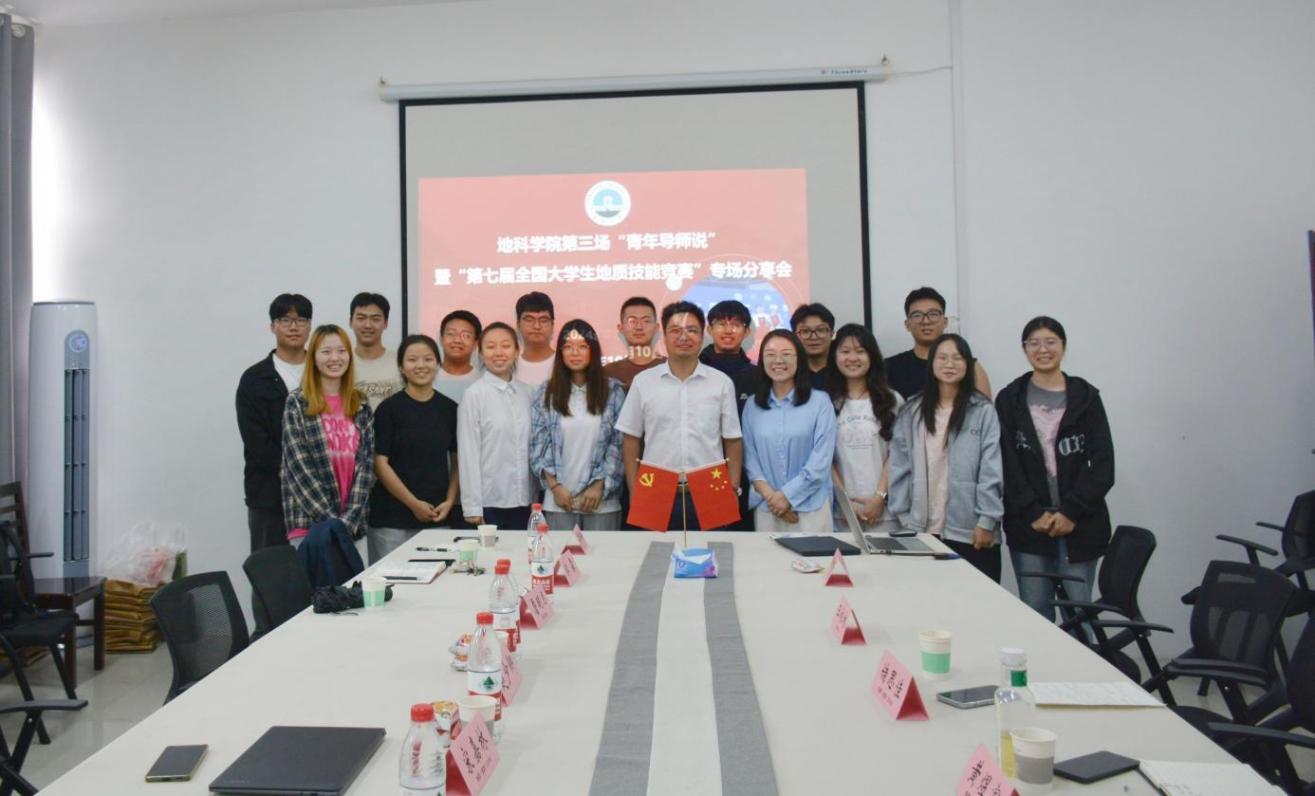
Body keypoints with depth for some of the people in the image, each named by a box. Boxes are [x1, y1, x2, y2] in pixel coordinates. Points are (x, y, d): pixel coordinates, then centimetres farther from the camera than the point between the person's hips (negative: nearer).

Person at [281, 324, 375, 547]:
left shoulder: (361, 406, 10)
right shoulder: (297, 403, 0)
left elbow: (366, 463, 4)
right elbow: (299, 466, -6)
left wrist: (348, 519, -8)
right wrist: (331, 519, -12)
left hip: (353, 524, 3)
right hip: (310, 522, -3)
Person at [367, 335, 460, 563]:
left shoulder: (449, 408, 7)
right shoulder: (389, 408, -2)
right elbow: (380, 463, -6)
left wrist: (450, 501, -1)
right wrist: (414, 504, -9)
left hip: (438, 517, 3)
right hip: (392, 520, -3)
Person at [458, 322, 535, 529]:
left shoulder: (525, 392, 6)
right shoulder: (474, 394, -6)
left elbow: (532, 446, 9)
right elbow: (468, 452, -7)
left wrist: (538, 496, 7)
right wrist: (472, 506, -9)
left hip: (523, 500, 4)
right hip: (489, 501, -4)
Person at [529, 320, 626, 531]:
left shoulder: (613, 391, 2)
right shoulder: (545, 393, 5)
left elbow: (619, 445, 0)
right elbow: (538, 445, 4)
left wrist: (599, 486, -7)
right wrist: (555, 486, -5)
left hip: (602, 500, 0)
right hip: (559, 500, 1)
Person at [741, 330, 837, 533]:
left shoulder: (820, 401, -3)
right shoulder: (752, 406, 8)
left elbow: (821, 460, -7)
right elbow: (750, 457, 4)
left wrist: (787, 495, -10)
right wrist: (770, 495, -10)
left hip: (811, 508, -2)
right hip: (766, 509, 2)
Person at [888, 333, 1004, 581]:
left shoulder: (983, 412, -3)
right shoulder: (911, 412, 6)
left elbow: (991, 472, -6)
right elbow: (900, 467, 6)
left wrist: (987, 521, -10)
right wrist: (904, 516, 1)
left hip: (970, 531, -2)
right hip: (923, 529, 2)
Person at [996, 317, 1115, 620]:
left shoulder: (1086, 397, 6)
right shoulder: (1010, 399, 6)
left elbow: (1102, 464, 0)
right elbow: (1007, 464, 1)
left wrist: (1072, 512, -9)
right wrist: (1034, 513, -9)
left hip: (1079, 525, 0)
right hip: (1028, 524, 0)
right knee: (1035, 612, 2)